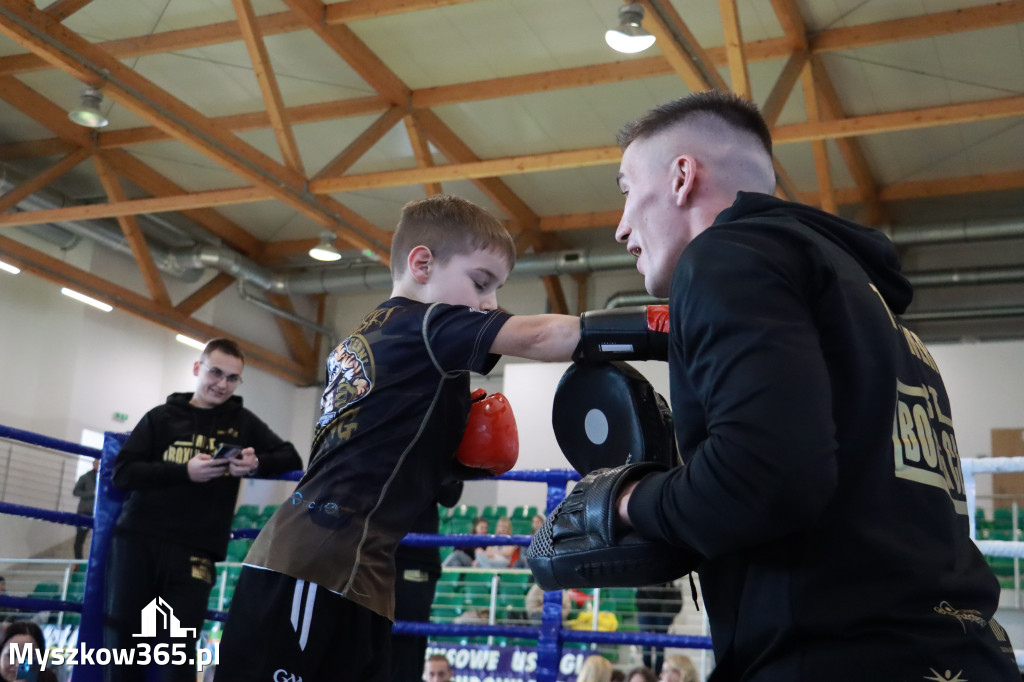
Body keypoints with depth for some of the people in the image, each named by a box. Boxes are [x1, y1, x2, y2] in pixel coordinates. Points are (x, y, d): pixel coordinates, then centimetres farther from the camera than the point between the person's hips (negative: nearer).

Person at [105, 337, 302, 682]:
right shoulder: (162, 417, 7)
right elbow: (122, 473, 0)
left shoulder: (243, 422, 11)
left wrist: (256, 463, -12)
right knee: (122, 639, 4)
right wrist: (183, 471, -14)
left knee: (179, 650, -7)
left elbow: (291, 459, 10)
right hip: (137, 542, 1)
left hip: (194, 553, -1)